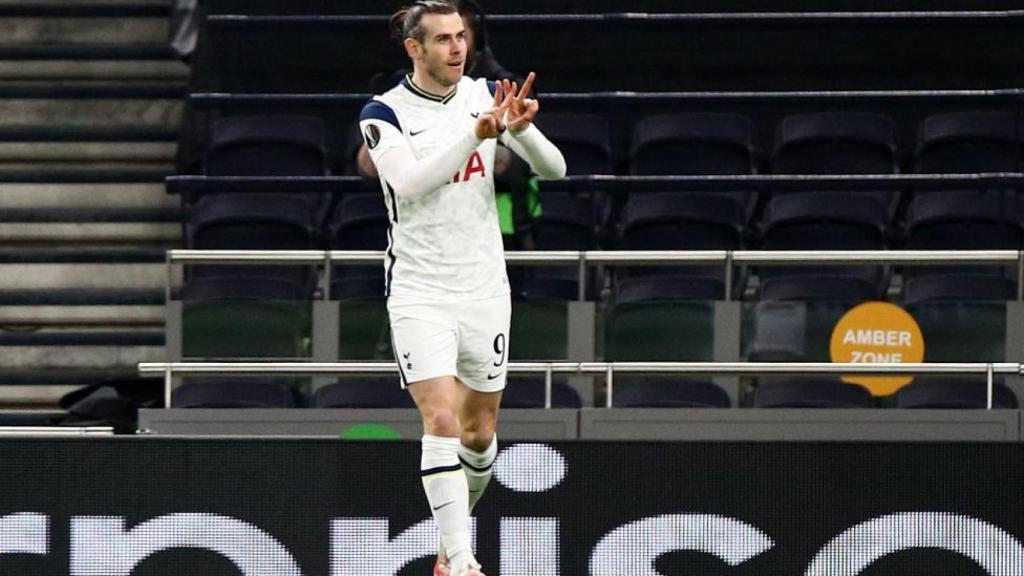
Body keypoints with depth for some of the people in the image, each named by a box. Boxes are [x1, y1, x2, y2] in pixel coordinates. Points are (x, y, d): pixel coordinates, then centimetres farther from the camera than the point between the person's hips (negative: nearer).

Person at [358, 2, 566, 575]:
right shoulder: (385, 113, -8)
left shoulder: (486, 95, 1)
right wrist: (476, 134, -34)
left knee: (480, 430, 12)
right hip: (419, 289, -4)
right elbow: (409, 183, -25)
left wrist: (521, 129, -23)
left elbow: (554, 168, -2)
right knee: (442, 421, -17)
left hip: (485, 286, 4)